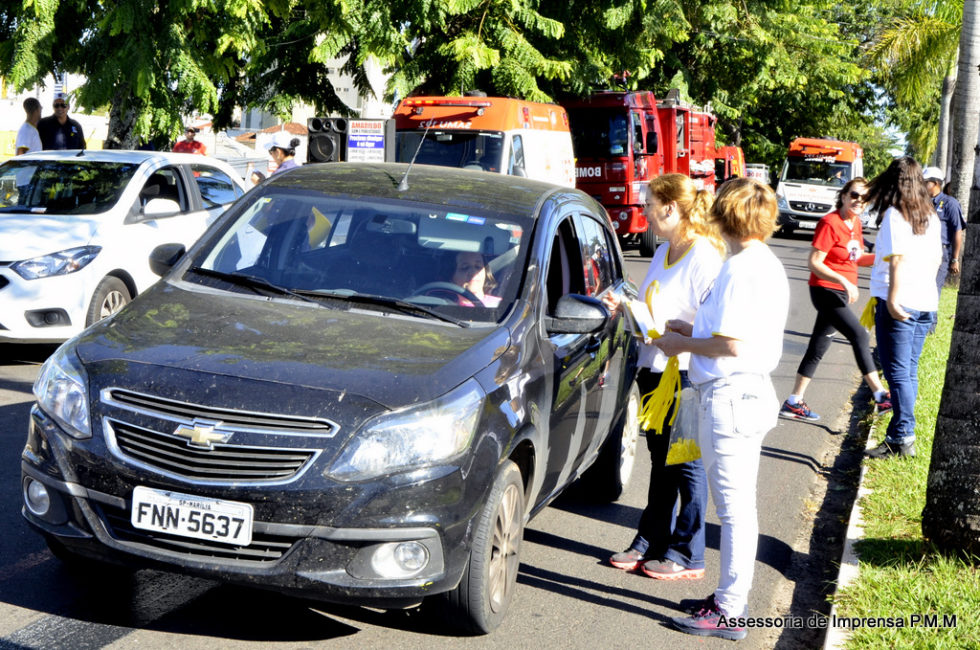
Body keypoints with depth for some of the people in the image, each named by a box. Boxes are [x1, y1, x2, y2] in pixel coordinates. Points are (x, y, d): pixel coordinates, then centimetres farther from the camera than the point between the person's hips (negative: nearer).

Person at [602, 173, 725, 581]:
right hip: (654, 369, 9)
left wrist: (669, 335, -25)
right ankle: (650, 541, 27)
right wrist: (626, 308, 6)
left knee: (687, 464, 1)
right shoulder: (663, 253, 12)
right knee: (660, 460, 17)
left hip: (686, 375, -9)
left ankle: (687, 556, 12)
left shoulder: (704, 256, -16)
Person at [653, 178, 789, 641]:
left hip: (728, 395, -11)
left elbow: (731, 345, -22)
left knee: (733, 505, -3)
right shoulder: (768, 265, 12)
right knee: (738, 504, 18)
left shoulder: (740, 269, -19)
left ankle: (728, 612, 5)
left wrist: (683, 344, -7)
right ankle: (734, 595, 30)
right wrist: (694, 329, 17)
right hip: (752, 392, 11)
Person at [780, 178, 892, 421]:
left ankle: (794, 402, 17)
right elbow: (814, 263, -19)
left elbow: (857, 258, 18)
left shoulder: (855, 223, 9)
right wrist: (844, 281, -27)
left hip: (843, 293, 9)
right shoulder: (830, 223, -16)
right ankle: (880, 395, -8)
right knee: (859, 335, -14)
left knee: (818, 348, 11)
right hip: (825, 291, -9)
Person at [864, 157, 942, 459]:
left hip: (899, 303, -7)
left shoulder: (894, 215, -11)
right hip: (925, 302, 7)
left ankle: (902, 439, -6)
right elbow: (936, 258, 17)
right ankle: (900, 432, 19)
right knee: (909, 372, 13)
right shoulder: (930, 216, 11)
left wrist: (892, 300, -20)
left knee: (898, 373, -5)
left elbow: (898, 258, -19)